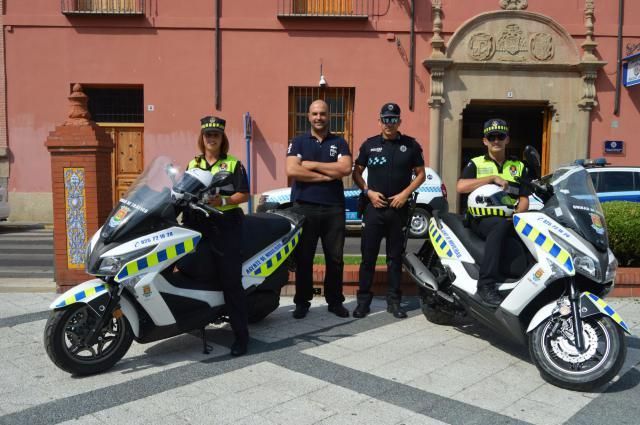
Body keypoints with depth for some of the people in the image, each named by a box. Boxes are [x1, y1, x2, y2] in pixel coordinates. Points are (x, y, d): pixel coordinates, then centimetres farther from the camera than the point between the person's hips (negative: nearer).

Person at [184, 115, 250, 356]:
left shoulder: (233, 164, 7)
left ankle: (241, 334, -3)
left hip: (226, 225, -4)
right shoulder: (192, 164, 19)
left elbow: (244, 194, -1)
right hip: (198, 224, 4)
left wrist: (223, 201, -17)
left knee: (231, 281, -7)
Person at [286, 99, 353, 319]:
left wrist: (312, 165, -9)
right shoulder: (298, 142, 8)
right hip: (304, 207, -1)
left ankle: (335, 301, 19)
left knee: (335, 258, 6)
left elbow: (345, 168, -8)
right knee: (303, 258, 5)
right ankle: (302, 302, 16)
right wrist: (326, 175, -9)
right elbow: (292, 170, -9)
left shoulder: (339, 142, 11)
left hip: (334, 208, 1)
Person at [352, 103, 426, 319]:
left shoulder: (411, 145, 4)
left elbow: (420, 174, 7)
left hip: (399, 208, 0)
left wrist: (405, 193, -8)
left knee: (395, 256, 8)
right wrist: (369, 192, -5)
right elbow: (356, 173, 10)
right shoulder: (369, 144, 6)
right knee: (368, 256, 1)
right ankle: (363, 300, 9)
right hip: (374, 206, 0)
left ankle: (394, 301, 16)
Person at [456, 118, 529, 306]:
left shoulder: (519, 166, 19)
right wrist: (493, 178, -12)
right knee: (502, 225, -37)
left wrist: (517, 215, -10)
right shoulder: (476, 163, 10)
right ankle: (486, 284, -39)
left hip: (511, 220, 4)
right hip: (482, 218, -3)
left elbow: (524, 199, 11)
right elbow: (461, 186, -9)